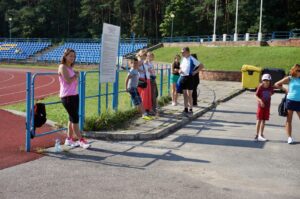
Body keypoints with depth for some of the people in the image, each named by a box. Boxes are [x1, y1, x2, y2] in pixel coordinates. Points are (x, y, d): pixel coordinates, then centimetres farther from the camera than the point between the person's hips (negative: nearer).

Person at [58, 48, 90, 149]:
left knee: (72, 118, 12)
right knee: (75, 118, -7)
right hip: (67, 96, -9)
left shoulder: (70, 67, 16)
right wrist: (76, 75, -5)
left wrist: (75, 76, 0)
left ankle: (69, 139, 20)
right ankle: (81, 140, -2)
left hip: (74, 95, 9)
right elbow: (68, 81, -19)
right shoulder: (62, 67, -10)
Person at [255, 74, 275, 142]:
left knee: (264, 120, 10)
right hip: (260, 106, -3)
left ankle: (261, 135, 20)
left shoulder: (271, 88, -4)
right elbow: (256, 95, -12)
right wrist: (260, 100, -24)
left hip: (267, 106, 3)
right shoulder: (260, 87, -12)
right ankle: (257, 135, 8)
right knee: (259, 120, -1)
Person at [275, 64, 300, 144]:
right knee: (289, 120, 4)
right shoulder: (289, 79, 1)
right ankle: (289, 137, 12)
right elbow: (277, 84, 6)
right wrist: (285, 90, 1)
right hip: (290, 101, -1)